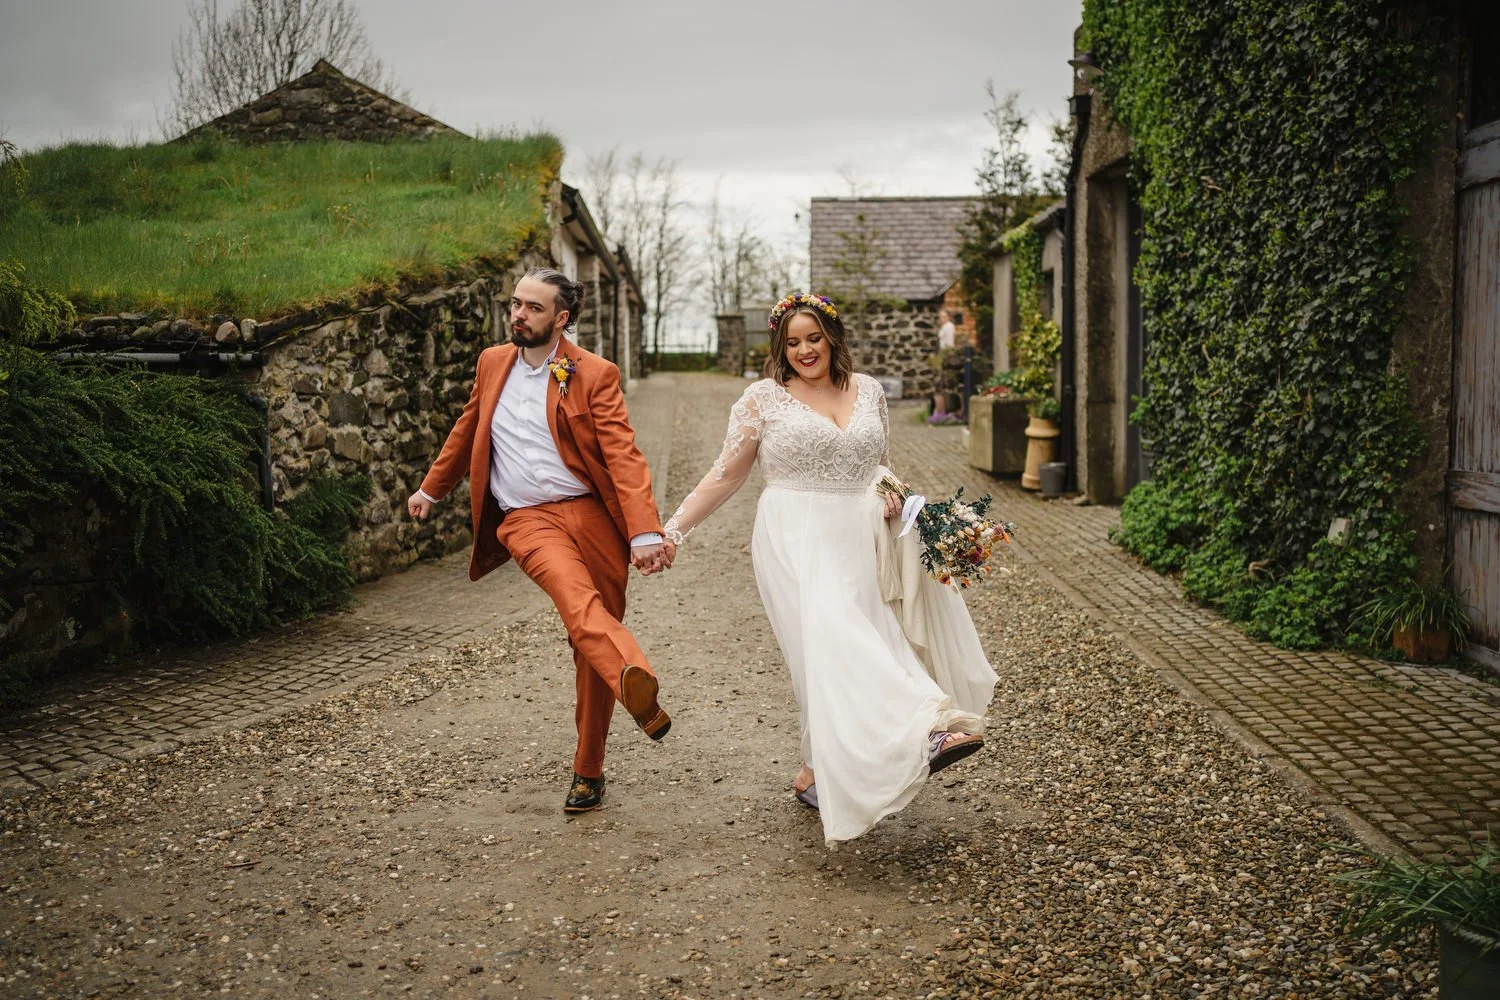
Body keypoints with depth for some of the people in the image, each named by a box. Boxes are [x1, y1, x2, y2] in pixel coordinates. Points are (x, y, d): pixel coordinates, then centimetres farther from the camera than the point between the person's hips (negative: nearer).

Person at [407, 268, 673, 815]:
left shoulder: (595, 375, -2)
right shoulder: (492, 363, 12)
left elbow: (623, 456, -11)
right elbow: (466, 431, 28)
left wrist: (646, 532, -24)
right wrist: (431, 488, 38)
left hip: (592, 514, -1)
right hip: (526, 519, 1)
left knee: (591, 645, 4)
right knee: (577, 599, -32)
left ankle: (588, 772, 18)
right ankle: (636, 684, -56)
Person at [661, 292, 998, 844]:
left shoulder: (868, 391, 12)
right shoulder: (764, 397, 2)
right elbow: (726, 475, 4)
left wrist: (890, 495, 2)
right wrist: (673, 529, -2)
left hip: (859, 536, 4)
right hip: (796, 542, -3)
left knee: (838, 653, -1)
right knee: (832, 644, -19)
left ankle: (817, 773, 11)